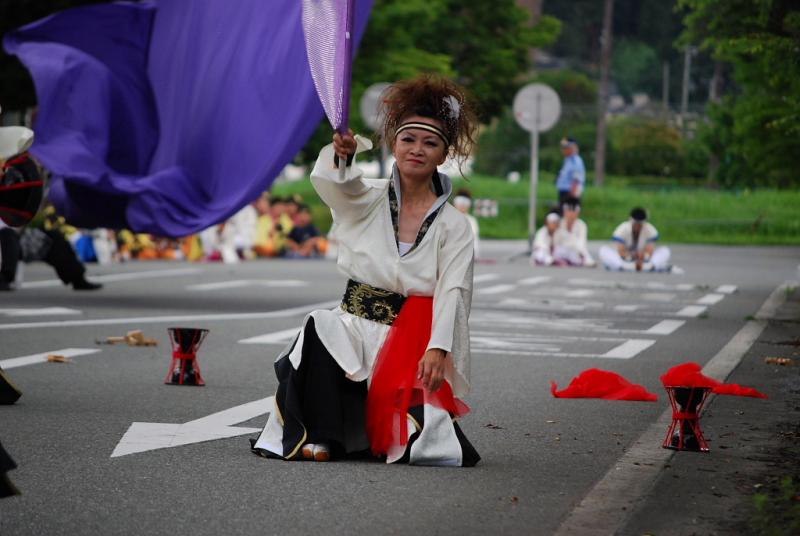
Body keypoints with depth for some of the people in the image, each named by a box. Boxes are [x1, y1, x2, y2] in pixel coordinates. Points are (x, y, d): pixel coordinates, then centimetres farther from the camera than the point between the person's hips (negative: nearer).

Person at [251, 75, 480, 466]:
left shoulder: (453, 225, 3)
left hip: (414, 343, -1)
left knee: (415, 439, -21)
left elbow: (452, 291, -9)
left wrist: (437, 348, -26)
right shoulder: (366, 200, 6)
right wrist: (341, 153, -41)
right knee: (321, 326, -34)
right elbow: (329, 181, -17)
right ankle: (319, 437, -23)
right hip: (357, 328, 1)